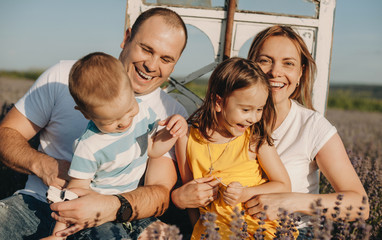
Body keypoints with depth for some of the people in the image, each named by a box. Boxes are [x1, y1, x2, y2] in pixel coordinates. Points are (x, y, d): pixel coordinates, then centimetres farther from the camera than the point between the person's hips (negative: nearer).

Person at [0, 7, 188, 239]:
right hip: (39, 202, 2)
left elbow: (162, 192, -7)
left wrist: (112, 207, -29)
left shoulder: (173, 114, 3)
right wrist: (42, 164, -15)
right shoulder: (65, 76, 4)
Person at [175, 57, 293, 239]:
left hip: (260, 222, 0)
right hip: (214, 225, 1)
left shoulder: (256, 139, -3)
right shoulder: (188, 139, 0)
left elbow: (284, 186, 3)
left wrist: (246, 194, -11)